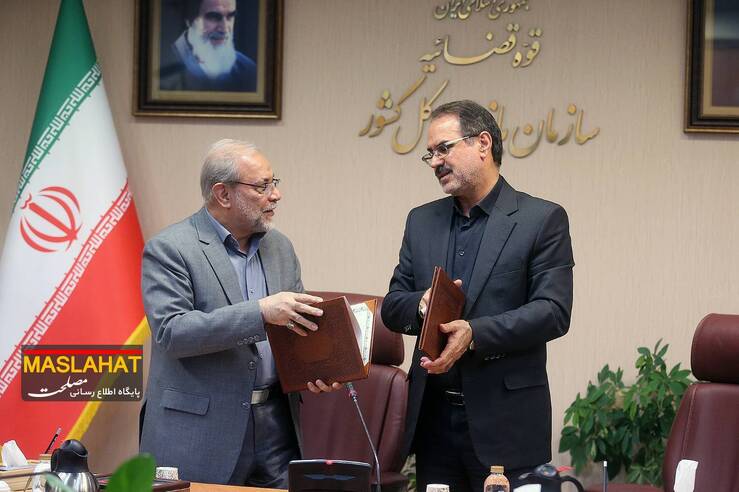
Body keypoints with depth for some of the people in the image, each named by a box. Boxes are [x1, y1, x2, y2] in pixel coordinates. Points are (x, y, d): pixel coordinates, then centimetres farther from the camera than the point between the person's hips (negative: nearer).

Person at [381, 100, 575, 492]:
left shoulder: (542, 220, -2)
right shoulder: (422, 221, 14)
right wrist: (422, 305, -11)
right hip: (433, 417, 5)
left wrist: (475, 333, -23)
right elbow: (392, 307, 13)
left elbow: (553, 312, -11)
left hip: (506, 419, -4)